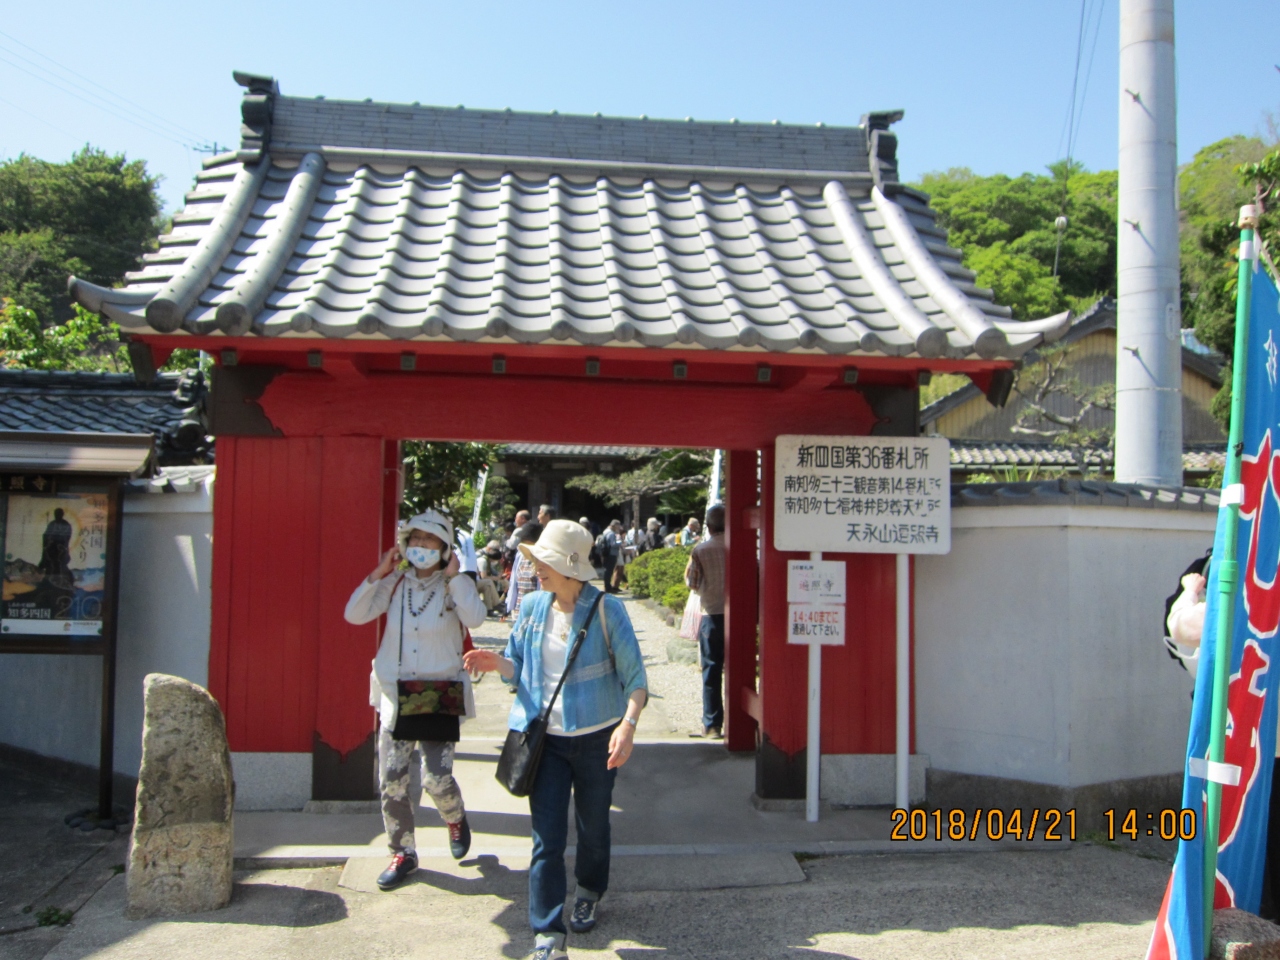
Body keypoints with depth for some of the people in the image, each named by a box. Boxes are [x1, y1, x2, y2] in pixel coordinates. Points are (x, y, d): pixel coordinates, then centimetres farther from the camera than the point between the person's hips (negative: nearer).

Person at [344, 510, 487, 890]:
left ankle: (455, 819, 29)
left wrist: (453, 576, -19)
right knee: (392, 779, 3)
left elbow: (475, 617, -24)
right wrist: (378, 574, -10)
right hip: (396, 693, 3)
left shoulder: (455, 586, -4)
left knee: (437, 779, -6)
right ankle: (402, 852, 21)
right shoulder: (395, 584, 4)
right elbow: (354, 614, -4)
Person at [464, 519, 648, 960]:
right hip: (546, 738, 2)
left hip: (596, 738, -2)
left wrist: (628, 725, -25)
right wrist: (497, 663, -14)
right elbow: (519, 667, 10)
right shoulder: (532, 607, 1)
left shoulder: (606, 610, -12)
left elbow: (635, 676, -11)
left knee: (593, 828, 17)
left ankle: (589, 893, 45)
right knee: (547, 839, -1)